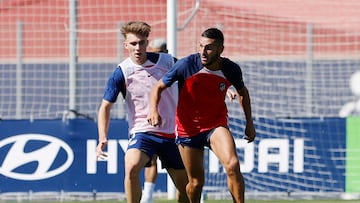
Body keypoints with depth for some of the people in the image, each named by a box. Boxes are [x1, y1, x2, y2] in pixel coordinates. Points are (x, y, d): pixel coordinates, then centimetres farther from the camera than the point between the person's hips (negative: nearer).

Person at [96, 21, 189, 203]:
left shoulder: (166, 61, 0)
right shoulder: (121, 73, -7)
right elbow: (105, 106, -2)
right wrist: (102, 138, -15)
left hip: (171, 132, 3)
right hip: (142, 132, -3)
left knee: (185, 188, 4)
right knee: (131, 167, -31)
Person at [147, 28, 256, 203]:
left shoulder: (232, 69, -10)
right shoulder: (186, 65, -17)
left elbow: (242, 92, 14)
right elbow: (158, 87, -6)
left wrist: (249, 123, 15)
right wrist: (153, 109, -26)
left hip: (216, 125, 0)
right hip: (187, 128, 0)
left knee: (232, 165, -26)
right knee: (196, 181, 5)